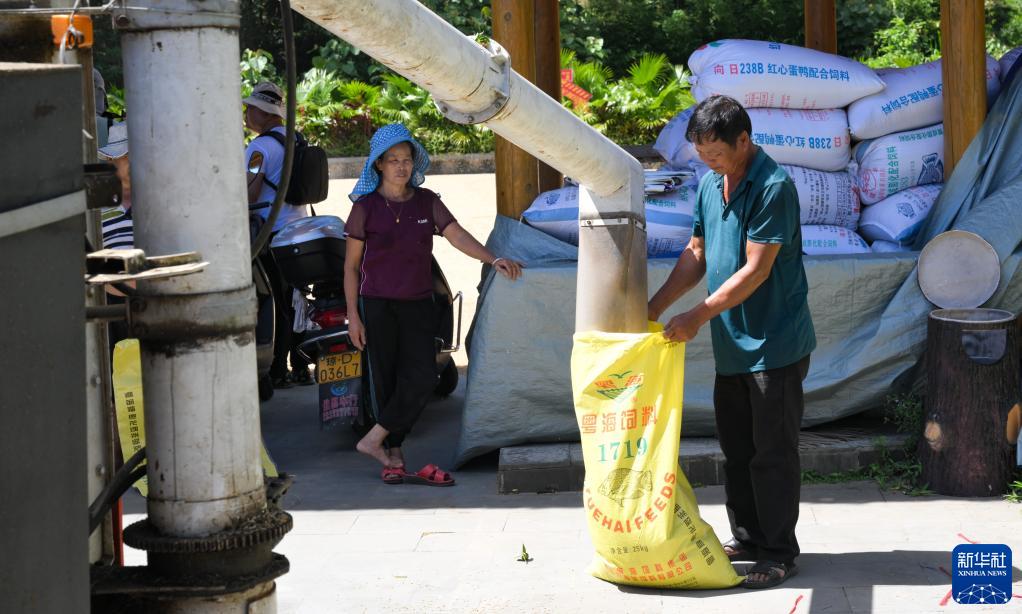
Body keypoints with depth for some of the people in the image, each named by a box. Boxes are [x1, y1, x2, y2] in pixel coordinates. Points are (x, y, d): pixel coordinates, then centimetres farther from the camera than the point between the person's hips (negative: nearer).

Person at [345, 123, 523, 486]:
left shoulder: (426, 202, 5)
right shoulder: (365, 207, -3)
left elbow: (458, 236, -5)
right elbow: (351, 265, 0)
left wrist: (493, 260, -21)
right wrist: (353, 315, -5)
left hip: (419, 304, 3)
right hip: (378, 305, -3)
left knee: (422, 378, -8)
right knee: (386, 380, 0)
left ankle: (373, 441, 2)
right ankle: (393, 455, 10)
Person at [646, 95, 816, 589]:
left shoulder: (773, 187, -19)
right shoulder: (709, 184, 8)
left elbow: (756, 270, -21)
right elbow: (697, 253, 15)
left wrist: (699, 316, -20)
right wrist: (655, 306, 6)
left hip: (774, 344, -8)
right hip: (731, 344, 8)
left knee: (772, 452, -1)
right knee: (736, 449, 15)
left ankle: (780, 553, 8)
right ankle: (747, 538, 28)